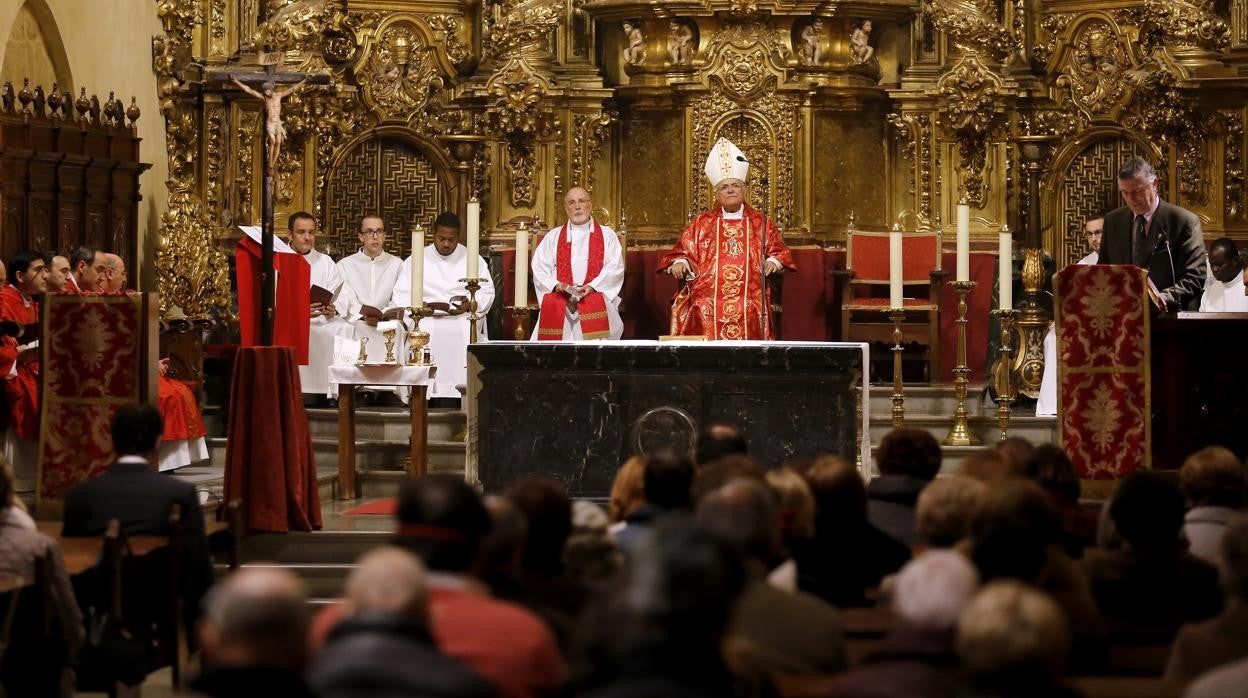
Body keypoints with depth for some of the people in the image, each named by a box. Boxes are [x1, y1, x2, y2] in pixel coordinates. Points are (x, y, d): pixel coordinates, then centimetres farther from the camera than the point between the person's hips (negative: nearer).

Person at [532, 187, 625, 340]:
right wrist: (556, 285, -8)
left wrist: (592, 286, -12)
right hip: (559, 298, 1)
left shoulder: (607, 235, 14)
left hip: (595, 295, -1)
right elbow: (539, 268, 11)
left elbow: (615, 267, 3)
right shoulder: (553, 237, 19)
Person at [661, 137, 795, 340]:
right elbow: (683, 251, 14)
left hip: (750, 304, 0)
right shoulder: (701, 224, 17)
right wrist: (680, 263, -8)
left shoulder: (761, 223, 16)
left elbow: (778, 250, 14)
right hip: (708, 304, 0)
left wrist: (773, 262, -8)